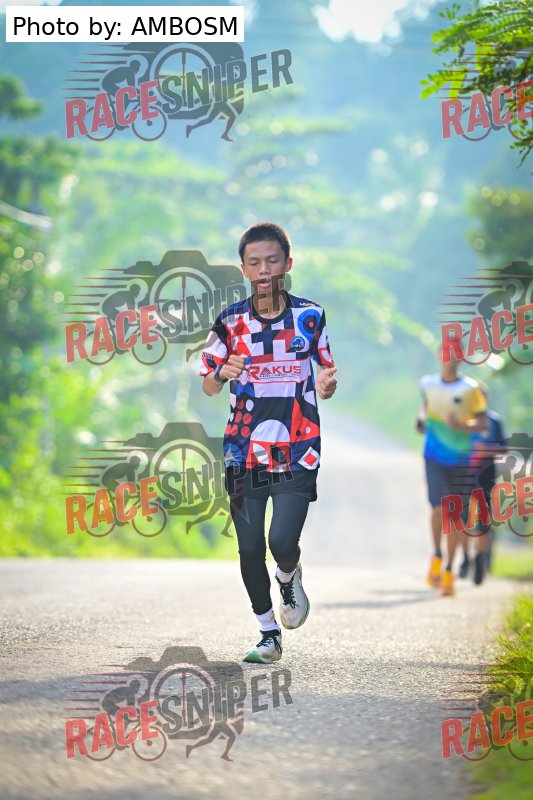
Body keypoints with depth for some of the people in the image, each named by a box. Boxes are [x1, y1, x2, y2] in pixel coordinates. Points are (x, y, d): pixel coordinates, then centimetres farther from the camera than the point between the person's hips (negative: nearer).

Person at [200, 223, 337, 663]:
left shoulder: (310, 315, 2)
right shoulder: (231, 321, 1)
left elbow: (326, 372, 11)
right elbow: (207, 386, 6)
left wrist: (327, 385, -13)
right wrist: (222, 374, -17)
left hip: (297, 449, -1)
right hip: (245, 449, 1)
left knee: (283, 540, -15)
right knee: (250, 548, 2)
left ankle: (289, 578, 21)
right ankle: (269, 634, 19)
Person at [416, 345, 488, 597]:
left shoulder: (471, 389, -4)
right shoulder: (428, 384, 4)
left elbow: (483, 424, -3)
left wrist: (462, 426, -21)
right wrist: (422, 420, 3)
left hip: (461, 460, -1)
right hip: (435, 457, 1)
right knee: (439, 508, -16)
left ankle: (449, 571, 13)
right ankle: (437, 555, 10)